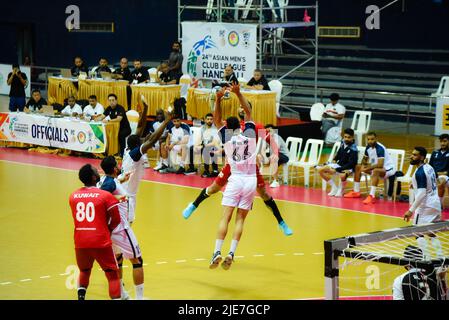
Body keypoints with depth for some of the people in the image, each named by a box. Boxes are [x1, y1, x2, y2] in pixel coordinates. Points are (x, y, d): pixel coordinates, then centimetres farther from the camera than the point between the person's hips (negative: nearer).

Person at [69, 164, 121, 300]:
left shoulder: (73, 196, 8)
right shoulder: (105, 196, -7)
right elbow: (116, 219, -4)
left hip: (80, 243, 4)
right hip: (101, 242, -4)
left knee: (84, 271, 27)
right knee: (113, 275, 5)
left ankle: (80, 297, 12)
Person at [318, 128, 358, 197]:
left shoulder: (353, 149, -23)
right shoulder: (343, 142, -4)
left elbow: (351, 164, -25)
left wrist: (337, 169, -27)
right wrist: (334, 159, 1)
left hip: (348, 168, -7)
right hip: (339, 164, 7)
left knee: (342, 175, -41)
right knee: (321, 170, -3)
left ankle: (340, 190, -7)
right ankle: (334, 188, 8)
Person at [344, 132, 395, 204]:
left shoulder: (380, 148, -25)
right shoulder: (368, 147, -1)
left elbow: (380, 165, -33)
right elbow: (365, 159, 18)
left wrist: (367, 168, -28)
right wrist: (363, 165, -4)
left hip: (387, 169, -9)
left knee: (375, 170, -41)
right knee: (358, 167, 8)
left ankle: (372, 196, -44)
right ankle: (356, 192, 12)